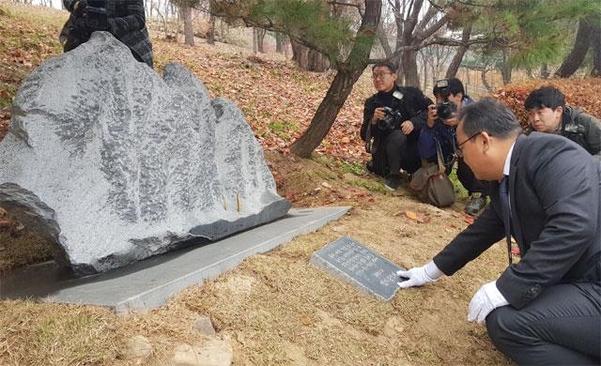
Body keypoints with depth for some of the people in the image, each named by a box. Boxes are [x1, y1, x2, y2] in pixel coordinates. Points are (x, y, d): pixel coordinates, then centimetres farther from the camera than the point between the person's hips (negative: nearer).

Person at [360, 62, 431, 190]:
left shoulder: (411, 93, -4)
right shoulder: (371, 103, 0)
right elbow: (365, 136, -1)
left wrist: (414, 122, -22)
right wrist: (373, 121, -21)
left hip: (414, 147, 2)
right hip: (386, 149, -2)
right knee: (397, 135, -31)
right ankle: (393, 174, -11)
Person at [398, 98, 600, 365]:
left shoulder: (552, 154, -19)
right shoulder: (502, 183, 9)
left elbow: (573, 227, -31)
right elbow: (481, 231, 20)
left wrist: (505, 289, -27)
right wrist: (432, 271, 27)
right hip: (578, 280, 10)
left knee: (507, 320, -22)